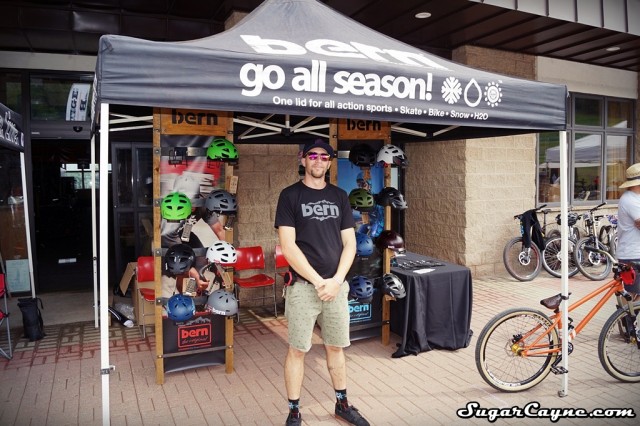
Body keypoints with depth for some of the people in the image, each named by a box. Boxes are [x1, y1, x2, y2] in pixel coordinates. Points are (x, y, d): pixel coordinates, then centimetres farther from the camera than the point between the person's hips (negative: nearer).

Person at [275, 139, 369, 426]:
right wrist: (317, 281, -14)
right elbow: (288, 246, -11)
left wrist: (336, 280, -7)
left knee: (336, 347, 15)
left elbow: (349, 243, 6)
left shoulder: (339, 196, 9)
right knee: (297, 350, 4)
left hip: (337, 285, 4)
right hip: (303, 286, -3)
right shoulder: (290, 195, -3)